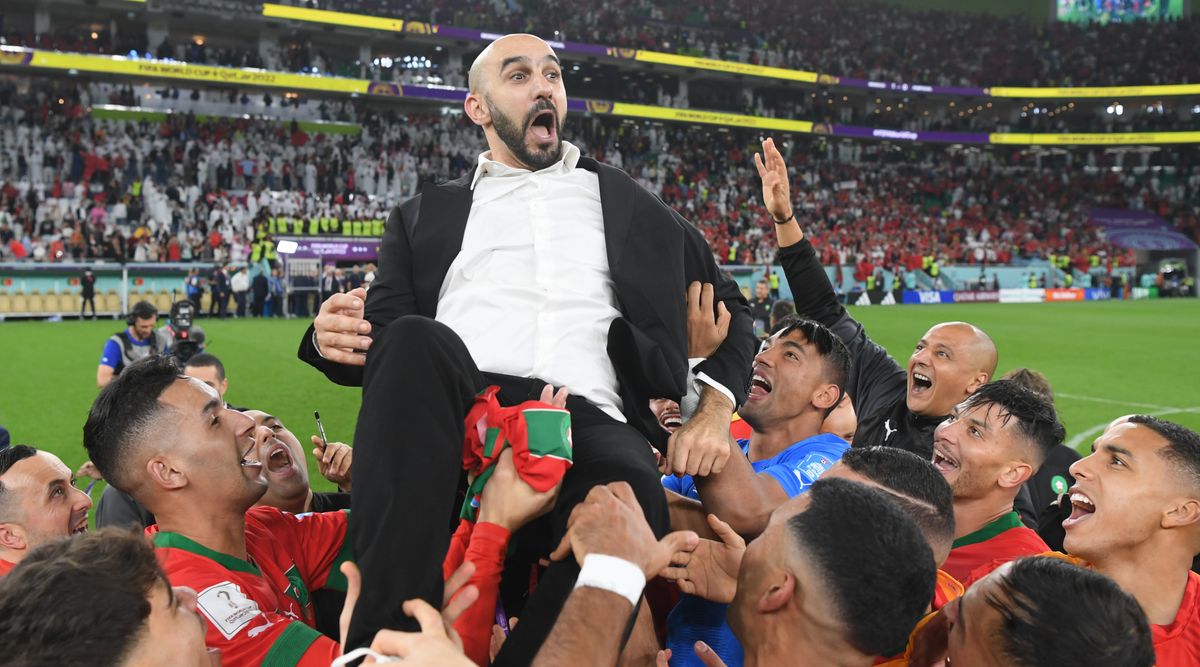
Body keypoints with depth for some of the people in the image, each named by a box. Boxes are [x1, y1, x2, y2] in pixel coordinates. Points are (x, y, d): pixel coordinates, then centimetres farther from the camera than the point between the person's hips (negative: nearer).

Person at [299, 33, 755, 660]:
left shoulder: (626, 203, 27)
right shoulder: (427, 214, 26)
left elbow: (727, 306, 25)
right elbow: (384, 329, 16)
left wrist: (714, 409, 6)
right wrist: (335, 341, -10)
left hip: (588, 421, 0)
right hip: (456, 414, 1)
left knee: (630, 495, -36)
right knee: (413, 339, -34)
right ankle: (386, 640, -36)